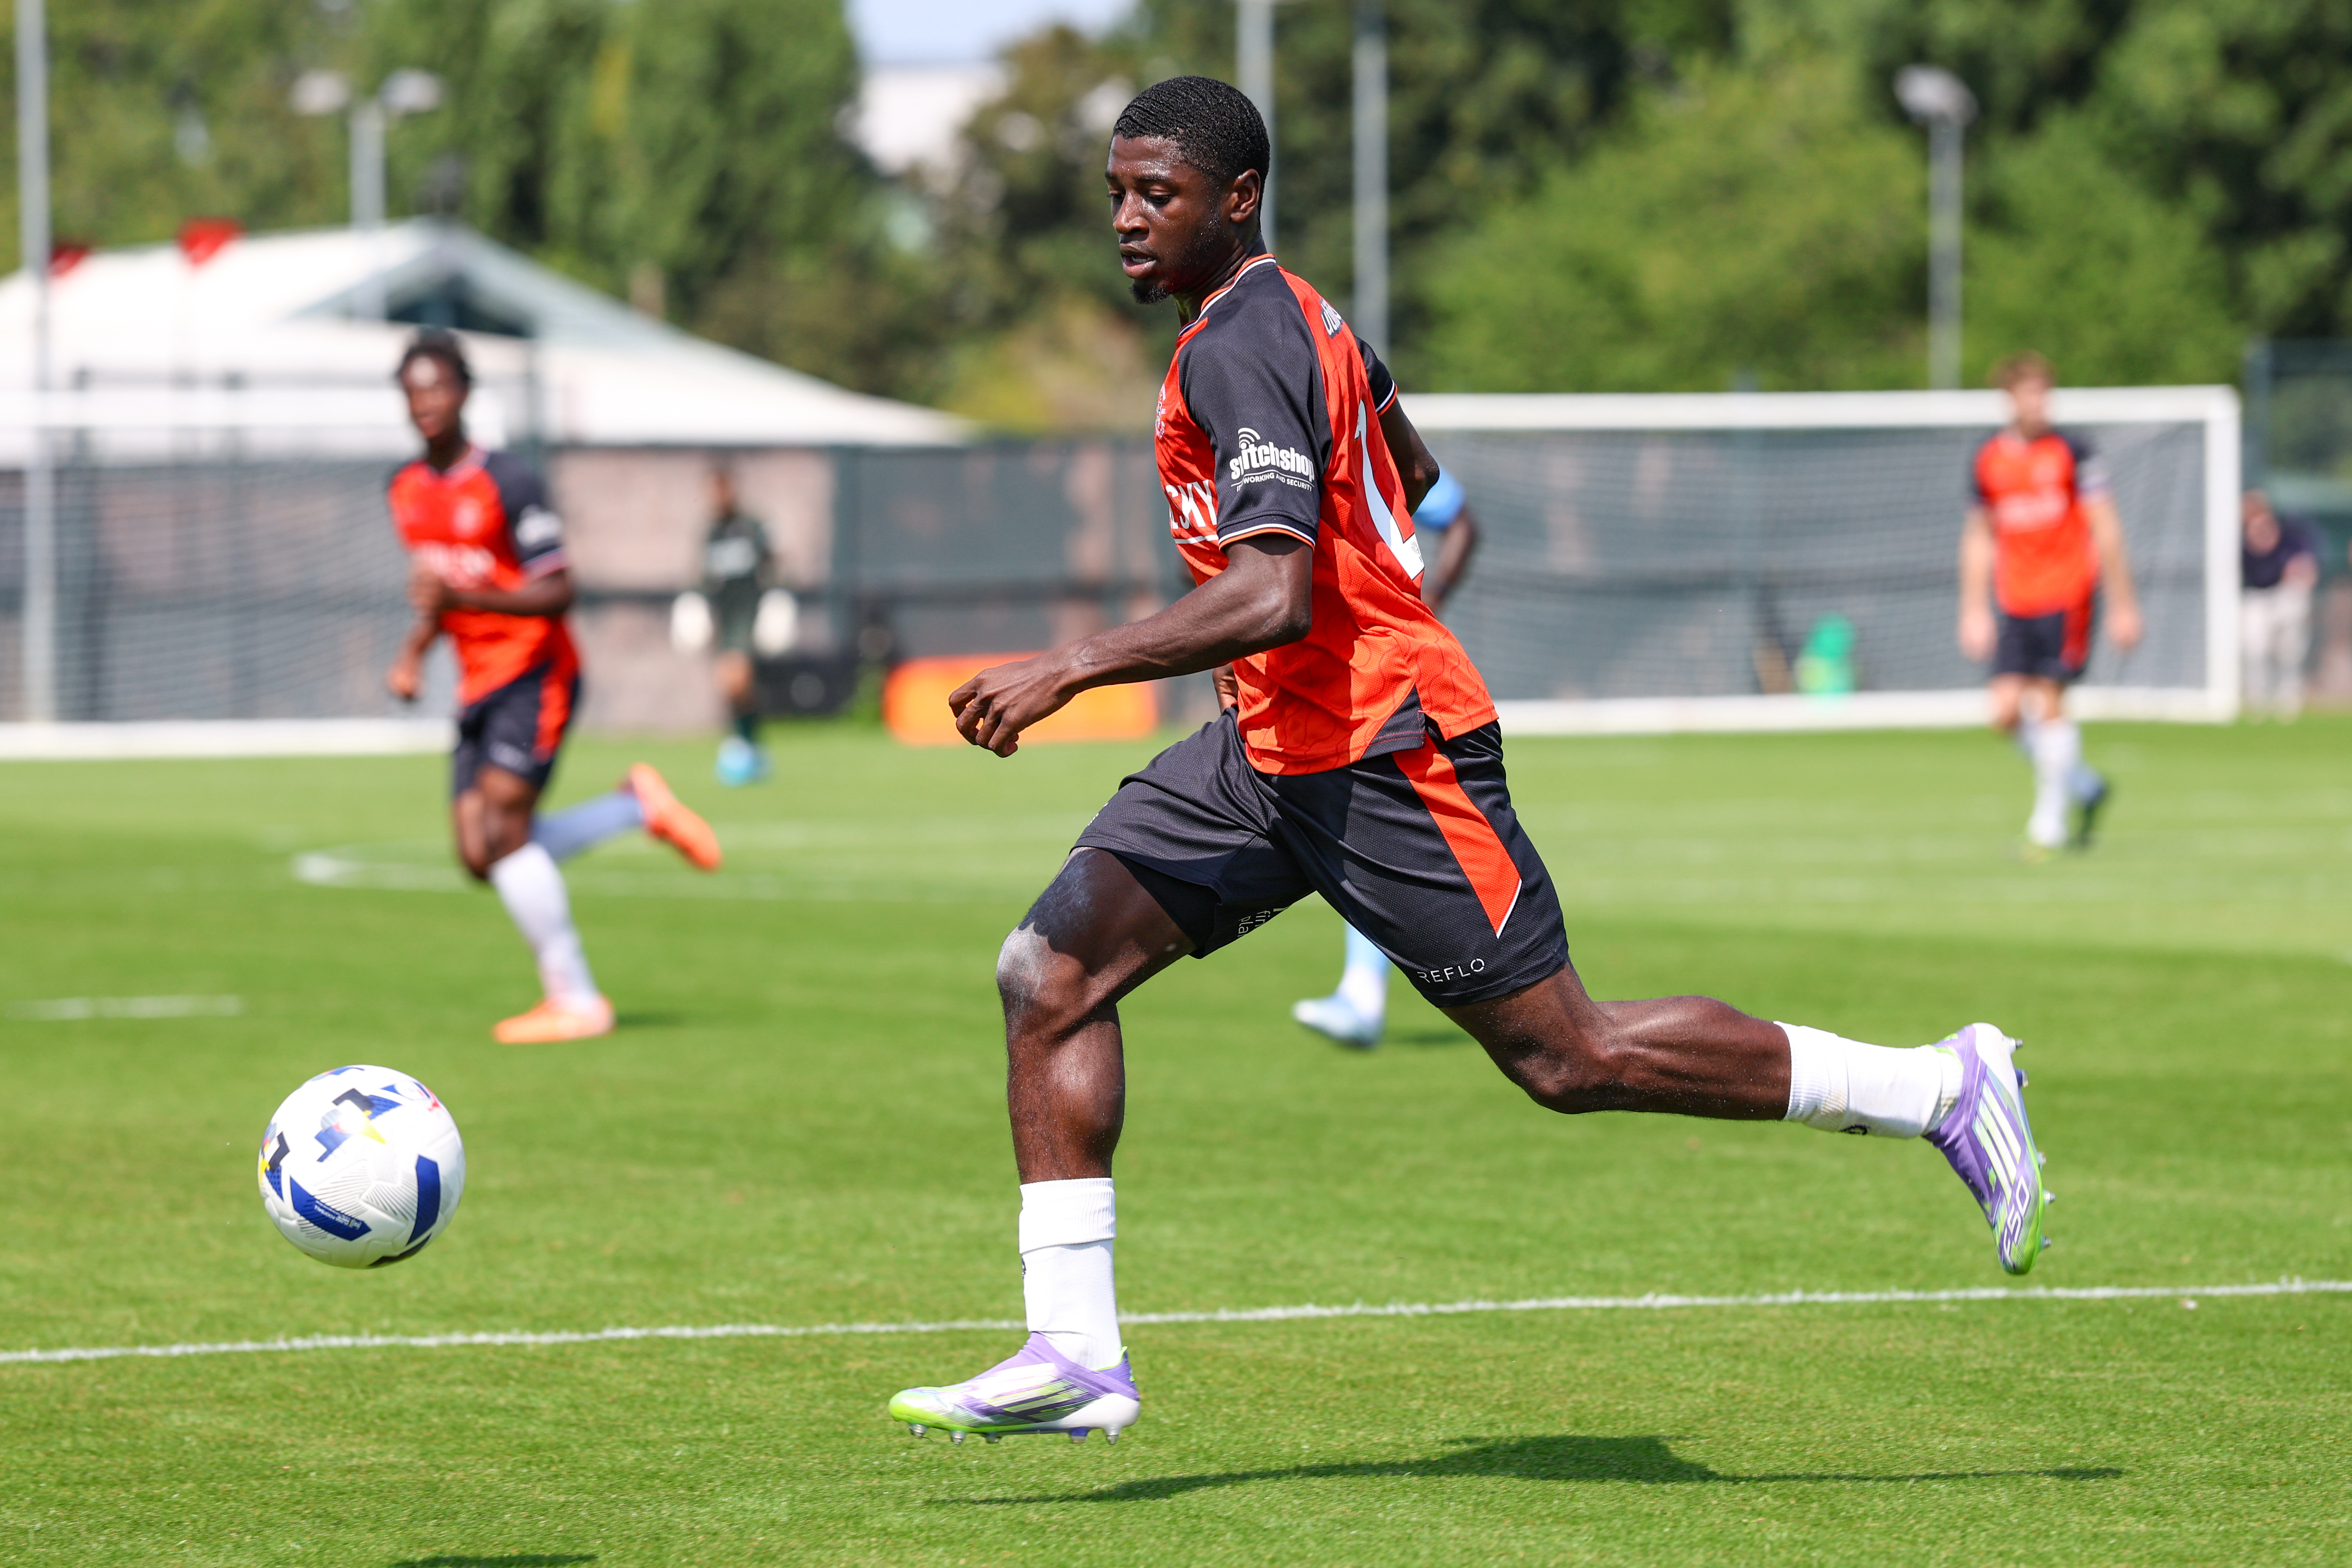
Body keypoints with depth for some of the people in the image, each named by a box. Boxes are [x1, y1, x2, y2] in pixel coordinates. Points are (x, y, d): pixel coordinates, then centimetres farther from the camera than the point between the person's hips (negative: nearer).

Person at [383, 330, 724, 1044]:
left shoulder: (508, 483, -13)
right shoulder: (406, 489, 10)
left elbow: (557, 593, -16)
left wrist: (463, 597, -28)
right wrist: (415, 651, 10)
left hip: (535, 671, -8)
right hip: (478, 684, 8)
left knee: (503, 828, -17)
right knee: (480, 855, -2)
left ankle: (576, 1000, -7)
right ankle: (640, 806, 17)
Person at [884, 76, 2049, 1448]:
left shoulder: (1239, 346, -18)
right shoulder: (1292, 315, 13)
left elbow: (1273, 597, -30)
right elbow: (1413, 484, 29)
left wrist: (1073, 669, -30)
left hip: (1382, 756, -10)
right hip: (1273, 747, 10)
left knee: (1568, 1059, -4)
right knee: (1052, 966, -3)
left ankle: (1944, 1088, 8)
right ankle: (1075, 1352, -6)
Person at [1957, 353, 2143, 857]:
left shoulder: (2072, 453, -4)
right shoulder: (1988, 461, 7)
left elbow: (2105, 529, -2)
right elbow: (1979, 537, 16)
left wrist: (2123, 605, -3)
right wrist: (1975, 611, 12)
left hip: (2068, 597, -4)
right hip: (2015, 603, 4)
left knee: (2049, 703, -9)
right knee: (2006, 712, -6)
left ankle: (2049, 823, 3)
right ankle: (2085, 785, 17)